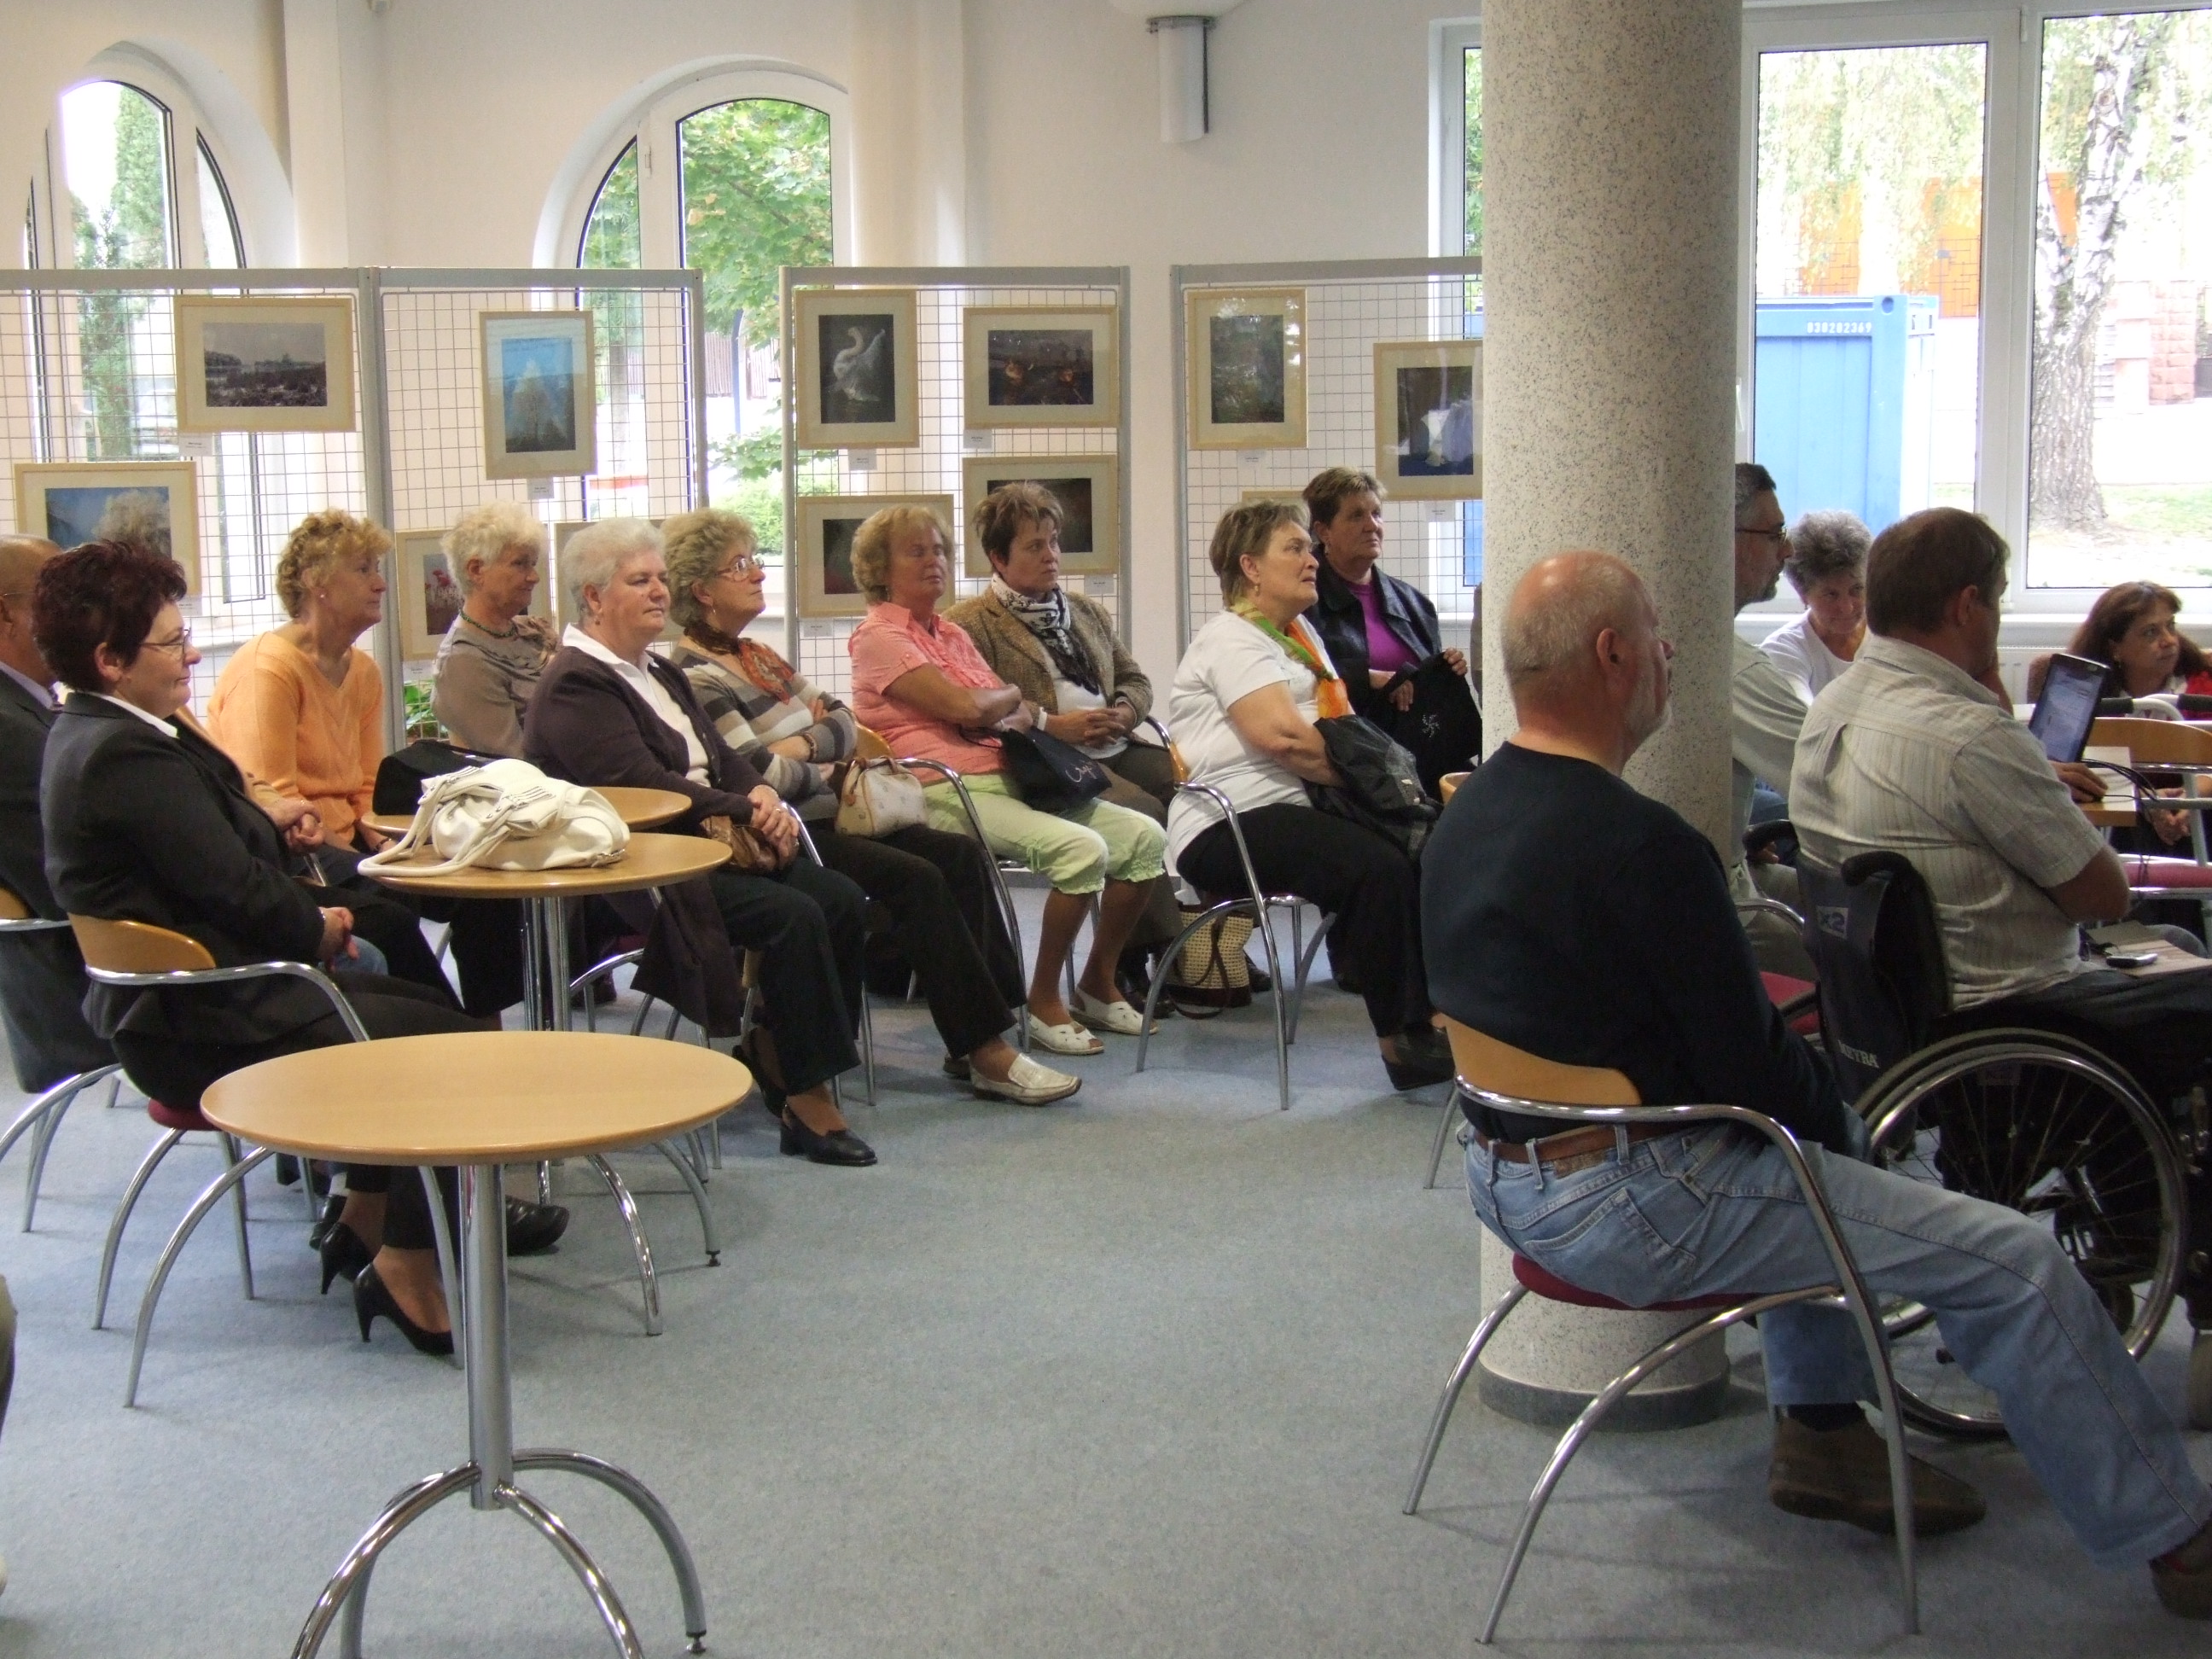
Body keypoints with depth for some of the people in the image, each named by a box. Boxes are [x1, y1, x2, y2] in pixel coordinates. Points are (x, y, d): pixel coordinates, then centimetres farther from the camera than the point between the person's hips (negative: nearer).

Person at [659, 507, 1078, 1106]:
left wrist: (804, 745, -7)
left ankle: (978, 1038, -14)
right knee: (917, 879, -25)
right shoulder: (695, 676, -11)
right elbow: (759, 776, -20)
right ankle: (984, 1052, -19)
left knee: (962, 855, -9)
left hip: (825, 817, 9)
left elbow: (843, 721, 13)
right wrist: (820, 773, -2)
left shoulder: (757, 657, 18)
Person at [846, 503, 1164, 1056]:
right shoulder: (878, 636, -3)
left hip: (1007, 779, 9)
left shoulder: (952, 633, 25)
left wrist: (1019, 718, -6)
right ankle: (1043, 1001, -15)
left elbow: (1018, 713, 18)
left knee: (1144, 836, -4)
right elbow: (963, 706, -15)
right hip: (945, 791, -9)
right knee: (1080, 847, -30)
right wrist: (1009, 695, 6)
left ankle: (1097, 985, 8)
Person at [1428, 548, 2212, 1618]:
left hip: (1507, 1171, 10)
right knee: (2019, 1266, -3)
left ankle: (1822, 1436, 34)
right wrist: (1830, 1119, 3)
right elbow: (1748, 1064, -19)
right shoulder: (1641, 844, -24)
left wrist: (1824, 1114, 15)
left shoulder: (1467, 814, 5)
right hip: (1630, 1206, -10)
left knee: (1826, 1139, 33)